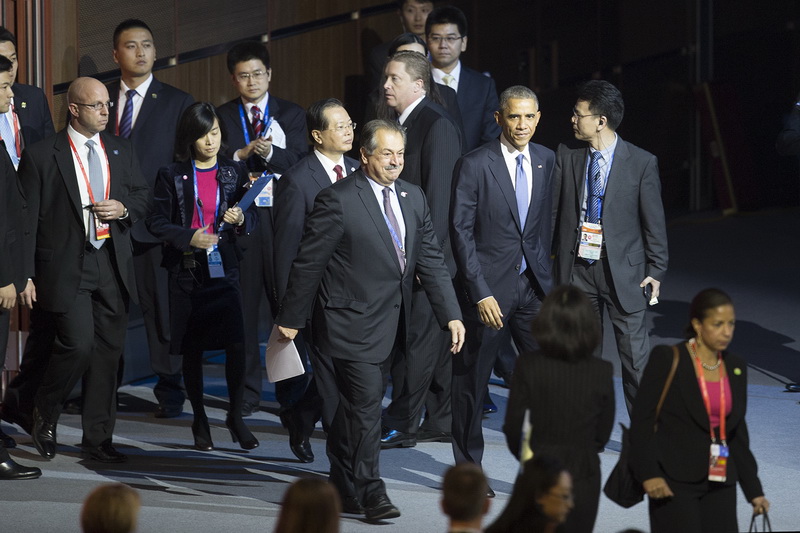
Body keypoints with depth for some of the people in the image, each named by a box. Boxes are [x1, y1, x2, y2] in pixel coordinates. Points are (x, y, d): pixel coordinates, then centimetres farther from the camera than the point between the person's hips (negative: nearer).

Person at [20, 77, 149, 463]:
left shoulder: (120, 150, 12)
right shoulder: (41, 156, -4)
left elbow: (142, 196, 21)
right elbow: (27, 219, -4)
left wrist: (123, 209, -3)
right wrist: (26, 274, -9)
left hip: (113, 267, 5)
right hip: (67, 268, -5)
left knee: (108, 352, 6)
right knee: (78, 345, -17)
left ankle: (98, 439, 15)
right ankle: (45, 413, 10)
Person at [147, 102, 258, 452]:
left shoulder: (234, 173, 7)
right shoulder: (173, 176, 1)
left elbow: (251, 217, 10)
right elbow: (156, 222, -1)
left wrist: (240, 219, -13)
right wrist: (188, 237, -15)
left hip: (224, 269, 1)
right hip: (187, 272, -1)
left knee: (236, 344, -12)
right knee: (192, 349, 6)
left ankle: (235, 416, 3)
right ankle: (200, 420, 19)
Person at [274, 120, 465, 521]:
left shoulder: (413, 197, 9)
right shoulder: (338, 200, -12)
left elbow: (431, 260, 9)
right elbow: (309, 262, -8)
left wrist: (450, 315, 1)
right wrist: (291, 318, -5)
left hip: (390, 322, 7)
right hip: (352, 320, -7)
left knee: (354, 405, 14)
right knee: (366, 405, -9)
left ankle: (343, 488, 22)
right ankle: (370, 492, -1)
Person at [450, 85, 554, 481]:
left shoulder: (545, 160, 7)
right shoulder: (474, 165, -9)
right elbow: (461, 231, -10)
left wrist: (544, 271, 11)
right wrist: (481, 293, -14)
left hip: (533, 285, 4)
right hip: (489, 287, -4)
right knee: (471, 381, 6)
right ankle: (468, 469, 19)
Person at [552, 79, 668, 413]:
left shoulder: (642, 163, -4)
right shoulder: (567, 158, 4)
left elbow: (654, 222, -1)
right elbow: (552, 212, 6)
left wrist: (656, 270, -4)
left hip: (623, 270, -3)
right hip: (577, 269, 3)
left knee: (635, 357, -3)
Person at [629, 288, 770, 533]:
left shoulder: (736, 368, 10)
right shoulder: (666, 360, -6)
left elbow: (738, 434, 16)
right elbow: (641, 420, -8)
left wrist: (753, 490, 14)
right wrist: (648, 474, -17)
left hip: (719, 483, 5)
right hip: (674, 481, -5)